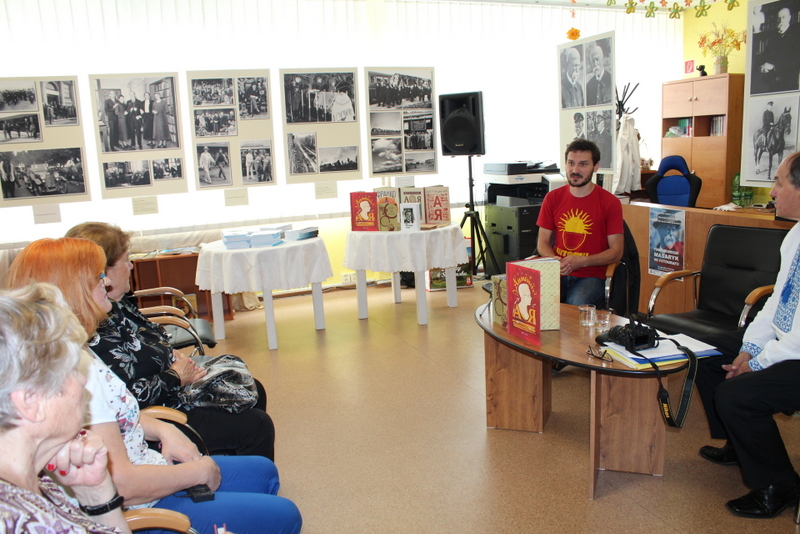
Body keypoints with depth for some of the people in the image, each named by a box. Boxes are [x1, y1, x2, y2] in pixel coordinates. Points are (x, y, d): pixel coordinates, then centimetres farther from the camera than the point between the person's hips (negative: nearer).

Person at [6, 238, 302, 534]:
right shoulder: (78, 376, -30)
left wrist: (163, 429, 1)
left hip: (146, 467, 10)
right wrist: (197, 471, -15)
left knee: (264, 472, 21)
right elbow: (120, 484, -29)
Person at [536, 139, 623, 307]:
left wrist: (581, 261, -16)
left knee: (576, 307, -34)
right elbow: (543, 243, 11)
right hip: (556, 273, 3)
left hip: (591, 276, -2)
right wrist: (555, 261, -12)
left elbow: (616, 251, -1)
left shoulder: (610, 202, 0)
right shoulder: (552, 198, 8)